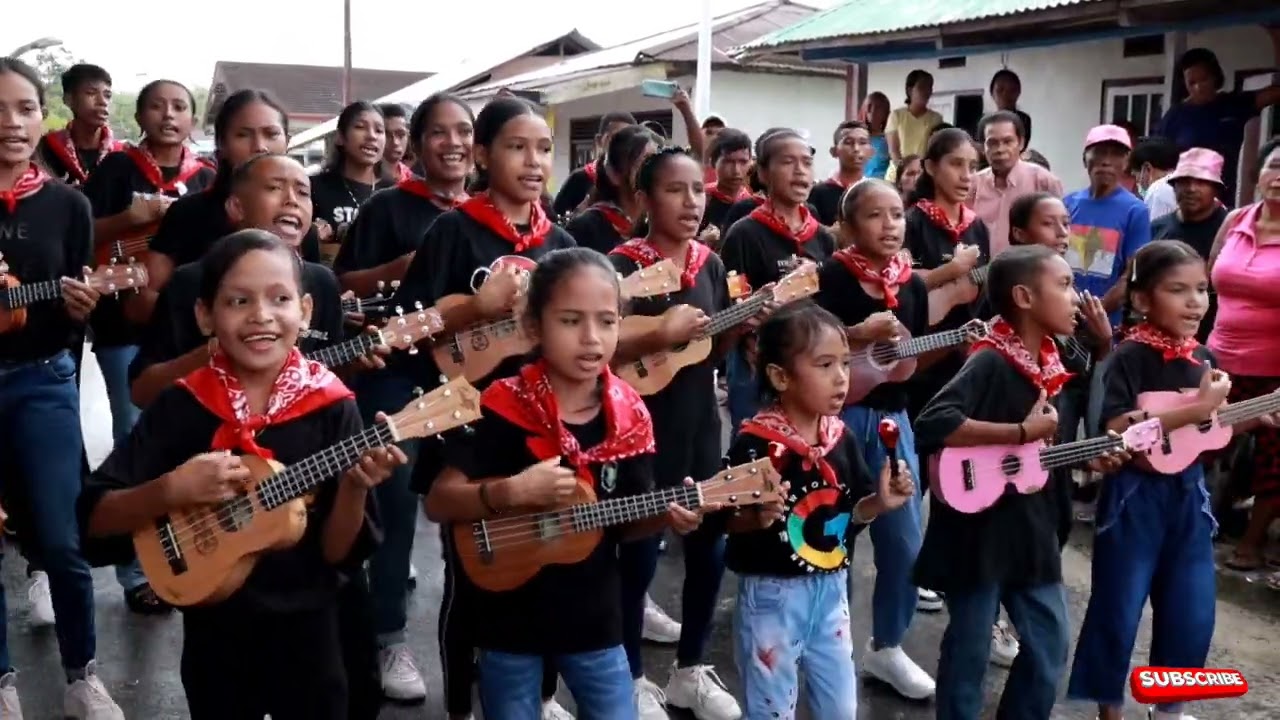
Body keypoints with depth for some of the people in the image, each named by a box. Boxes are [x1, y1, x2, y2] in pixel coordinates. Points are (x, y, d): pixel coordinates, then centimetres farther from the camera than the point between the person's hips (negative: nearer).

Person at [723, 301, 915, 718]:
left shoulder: (841, 437, -1)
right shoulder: (756, 442, -20)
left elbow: (852, 513, 7)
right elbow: (726, 521, -18)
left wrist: (881, 502, -11)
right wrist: (757, 517, -37)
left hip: (830, 588, 6)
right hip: (773, 593, -6)